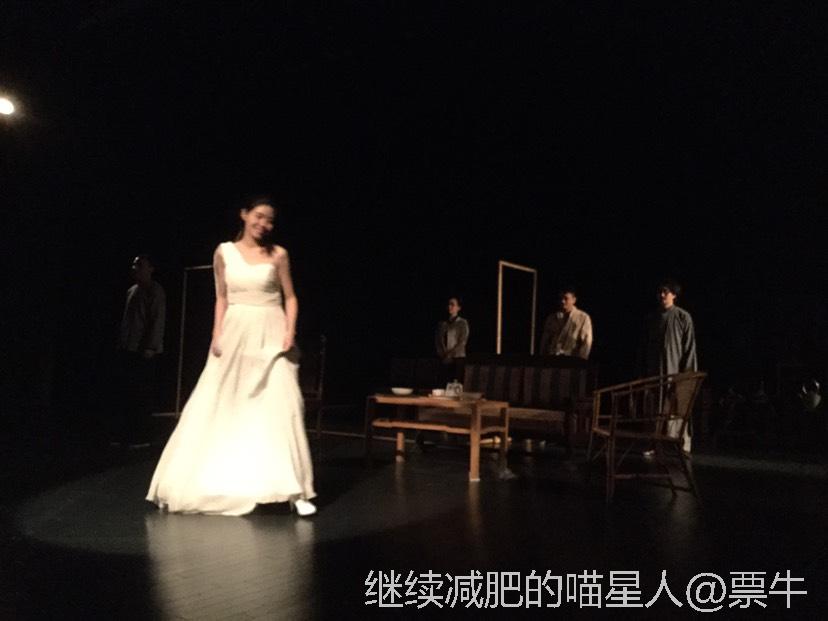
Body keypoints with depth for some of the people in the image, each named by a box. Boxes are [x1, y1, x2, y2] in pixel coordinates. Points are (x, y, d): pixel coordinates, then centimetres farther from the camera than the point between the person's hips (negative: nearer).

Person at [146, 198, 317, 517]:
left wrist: (290, 333, -9)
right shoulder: (224, 252, 6)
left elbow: (290, 298, 5)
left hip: (271, 334, -2)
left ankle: (295, 491, -4)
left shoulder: (278, 254, 3)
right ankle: (203, 482, 21)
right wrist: (217, 336, 0)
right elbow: (221, 299, 10)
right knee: (217, 407, 5)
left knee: (280, 408, -9)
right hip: (236, 333, 2)